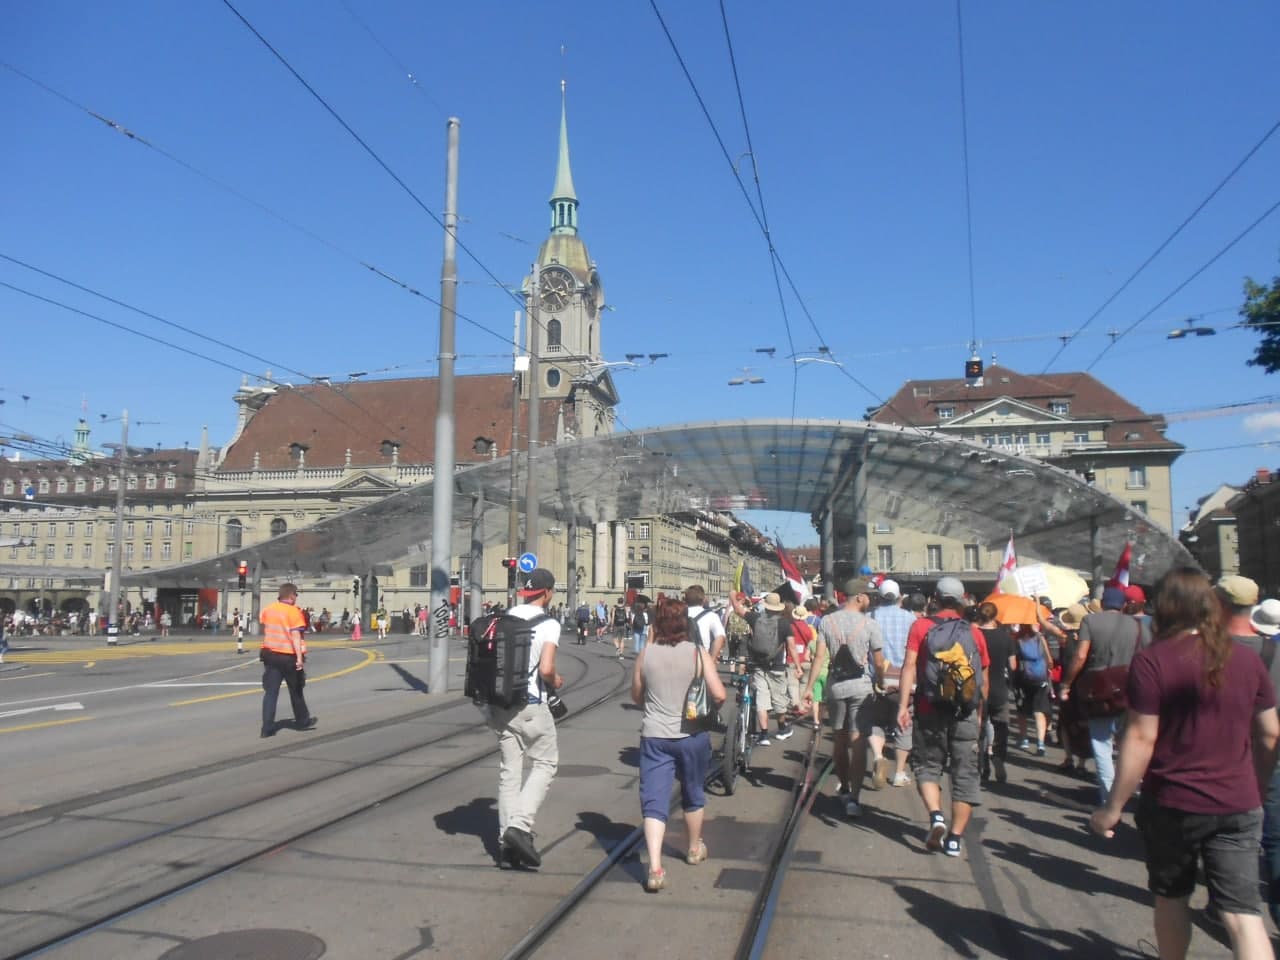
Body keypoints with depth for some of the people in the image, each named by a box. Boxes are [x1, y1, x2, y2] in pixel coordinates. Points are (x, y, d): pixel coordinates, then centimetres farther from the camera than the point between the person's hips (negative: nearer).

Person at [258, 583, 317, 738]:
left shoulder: (268, 610, 5)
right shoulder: (294, 611, -14)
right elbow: (296, 636, -20)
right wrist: (300, 658, -22)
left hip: (270, 654, 4)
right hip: (289, 656, -4)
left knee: (270, 692, 3)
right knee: (296, 690, 13)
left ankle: (267, 728, -4)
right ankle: (302, 721, 28)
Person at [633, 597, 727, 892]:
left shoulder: (646, 653, -3)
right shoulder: (698, 652, -9)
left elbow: (636, 696, 8)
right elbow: (719, 695, -14)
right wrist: (706, 706, 7)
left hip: (654, 735, 0)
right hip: (692, 735, 0)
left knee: (653, 801, -1)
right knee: (693, 795, 22)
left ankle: (655, 868, -15)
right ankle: (695, 848, 41)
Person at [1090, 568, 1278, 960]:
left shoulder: (1151, 661, -13)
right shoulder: (1247, 658, 2)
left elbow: (1141, 740, -15)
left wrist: (1113, 807, -9)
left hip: (1173, 805, -3)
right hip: (1238, 806, 3)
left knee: (1171, 899, 18)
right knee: (1243, 912, 3)